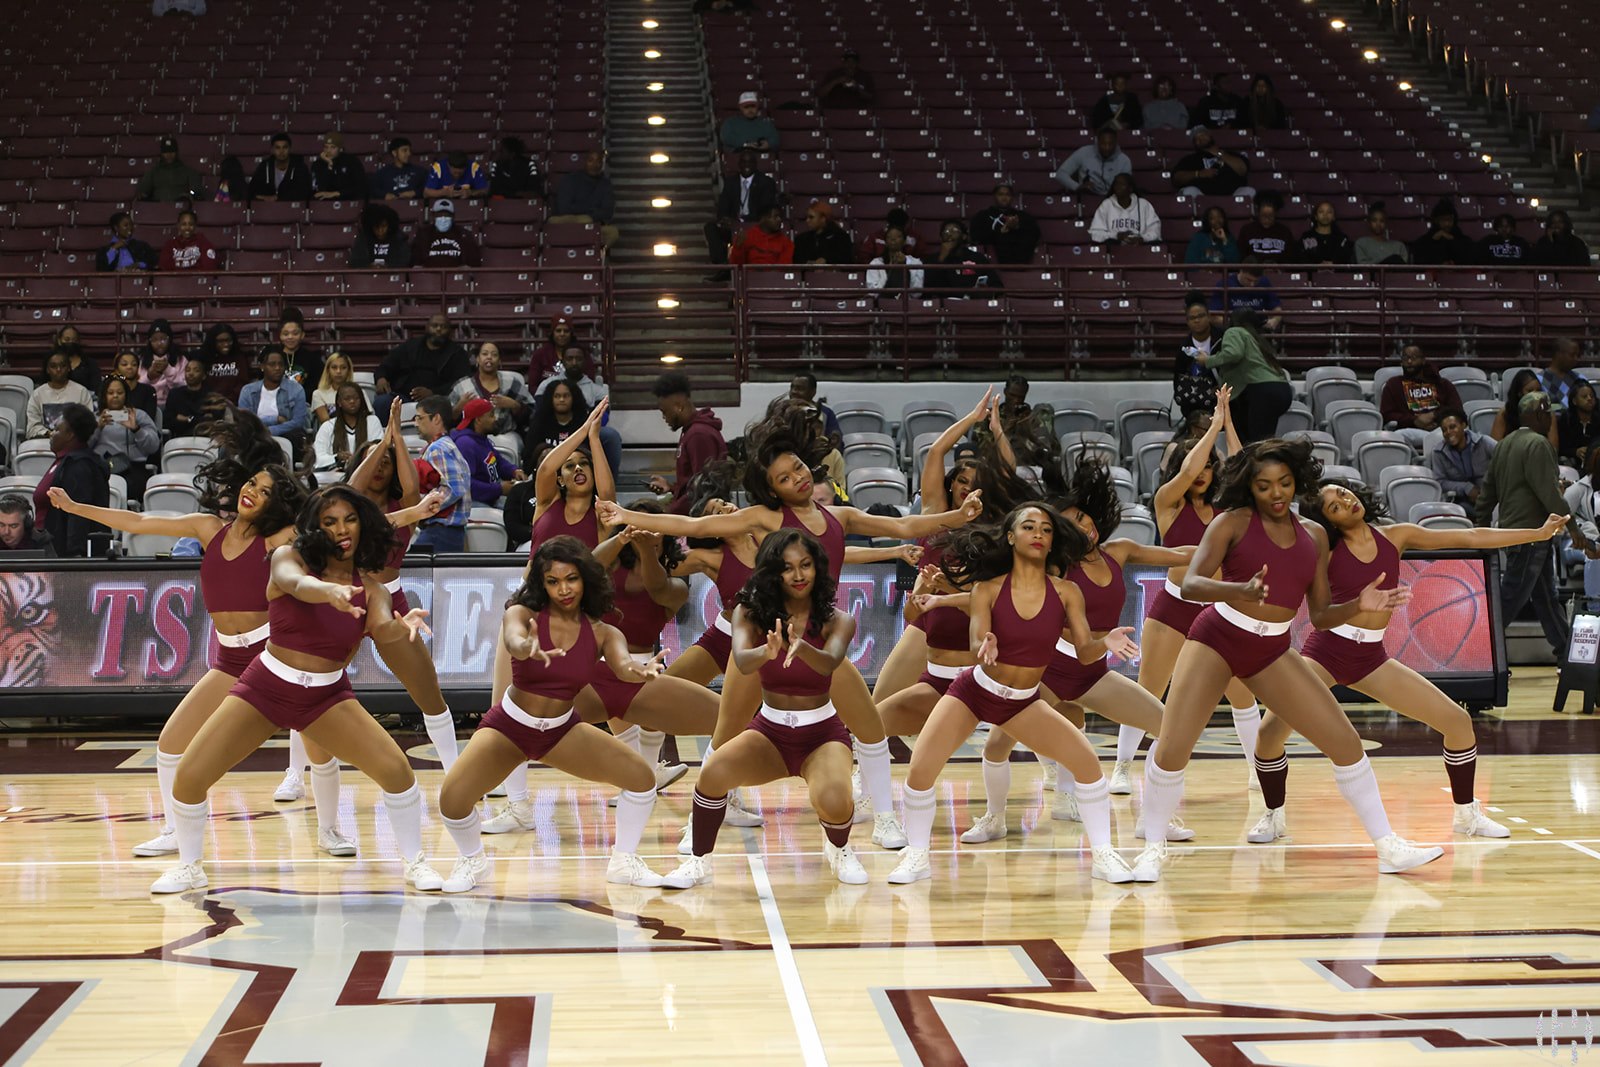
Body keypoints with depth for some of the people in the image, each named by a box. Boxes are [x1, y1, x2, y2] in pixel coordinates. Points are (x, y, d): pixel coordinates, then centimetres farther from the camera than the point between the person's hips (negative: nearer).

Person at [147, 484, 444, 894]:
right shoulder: (289, 557, -10)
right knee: (189, 778, -10)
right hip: (264, 688, -1)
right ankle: (189, 867, 16)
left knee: (396, 768, -16)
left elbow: (381, 629, -23)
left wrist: (402, 626, -49)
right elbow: (295, 583, -34)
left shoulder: (368, 585, -4)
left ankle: (414, 862, 6)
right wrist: (331, 592, -58)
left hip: (327, 696, 1)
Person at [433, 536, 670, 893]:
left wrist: (639, 670, -54)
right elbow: (513, 641, -39)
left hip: (563, 730, 3)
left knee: (642, 776, -12)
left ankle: (624, 862, 11)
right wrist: (529, 648, -64)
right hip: (508, 726, -3)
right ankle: (473, 861, 7)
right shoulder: (523, 614, -15)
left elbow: (622, 664, -28)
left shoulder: (602, 633, -8)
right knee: (452, 798, -25)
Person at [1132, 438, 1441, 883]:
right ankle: (1153, 849, 6)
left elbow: (1320, 616, 7)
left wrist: (1358, 605, -13)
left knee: (1346, 742, -1)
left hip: (1273, 652, 4)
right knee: (1171, 750, -15)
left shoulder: (1314, 536, 6)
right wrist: (1240, 591, -36)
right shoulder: (1234, 522, -7)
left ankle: (1388, 847, 10)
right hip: (1216, 637, -4)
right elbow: (1190, 584, -18)